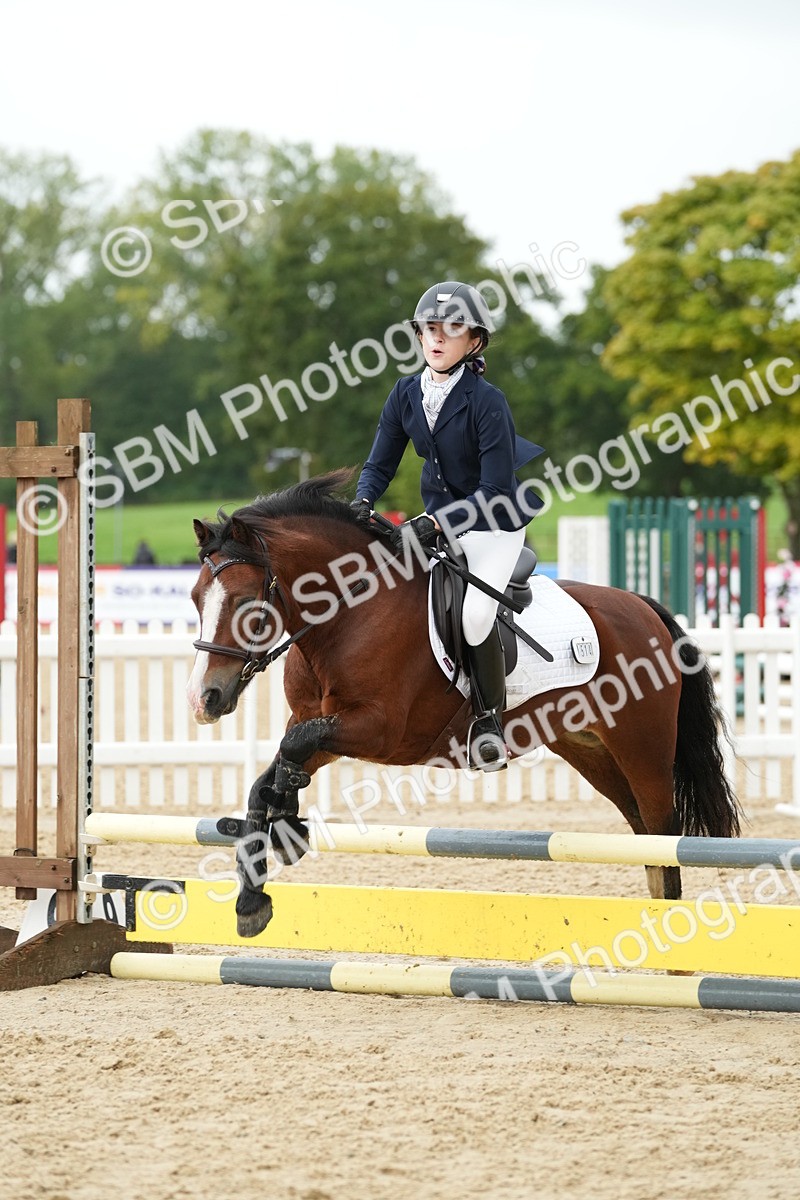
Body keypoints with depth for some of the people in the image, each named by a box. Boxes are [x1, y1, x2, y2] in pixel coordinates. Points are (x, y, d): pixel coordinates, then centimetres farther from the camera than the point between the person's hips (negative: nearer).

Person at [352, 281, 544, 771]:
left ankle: (491, 722, -11)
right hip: (439, 518, 7)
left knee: (474, 610, -28)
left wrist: (435, 524, -33)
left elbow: (494, 490, -24)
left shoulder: (487, 401, -22)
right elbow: (380, 465, 2)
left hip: (495, 523, -7)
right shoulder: (407, 395, -4)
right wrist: (363, 503, -20)